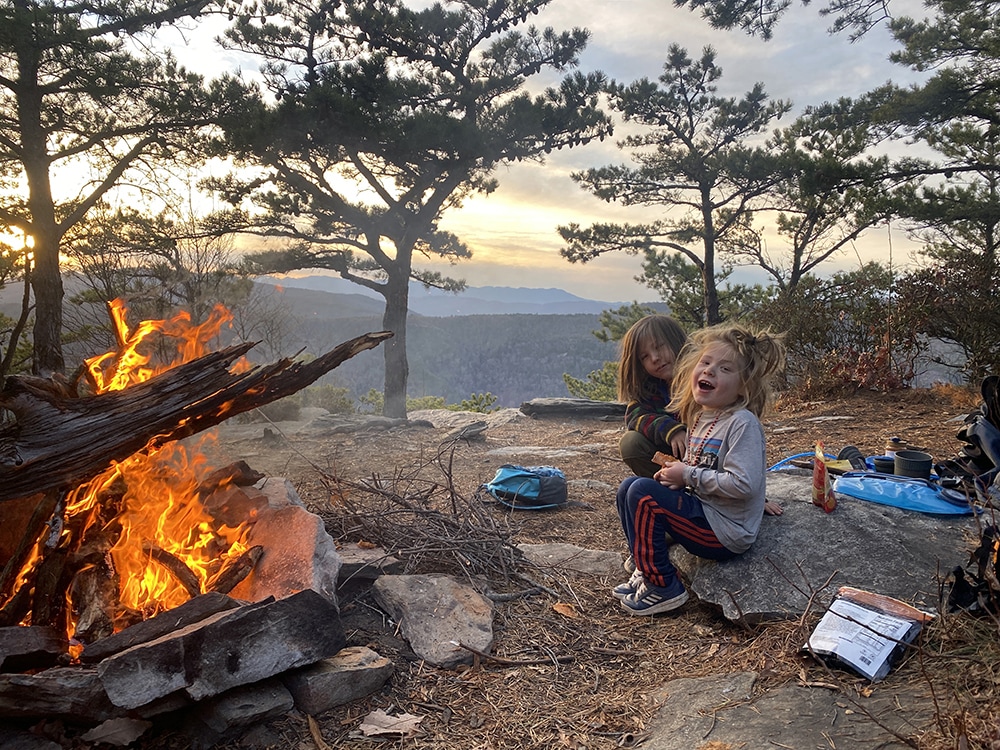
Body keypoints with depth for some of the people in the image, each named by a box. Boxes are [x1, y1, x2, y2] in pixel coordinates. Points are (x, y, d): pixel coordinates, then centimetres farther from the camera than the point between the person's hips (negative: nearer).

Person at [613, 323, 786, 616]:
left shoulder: (743, 422, -19)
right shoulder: (699, 416, 8)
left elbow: (743, 484, -29)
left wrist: (689, 476, -19)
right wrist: (677, 474, -3)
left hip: (725, 531, -9)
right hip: (702, 511, 9)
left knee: (643, 492, -22)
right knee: (629, 487, 8)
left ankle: (663, 588, -10)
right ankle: (646, 571, 13)